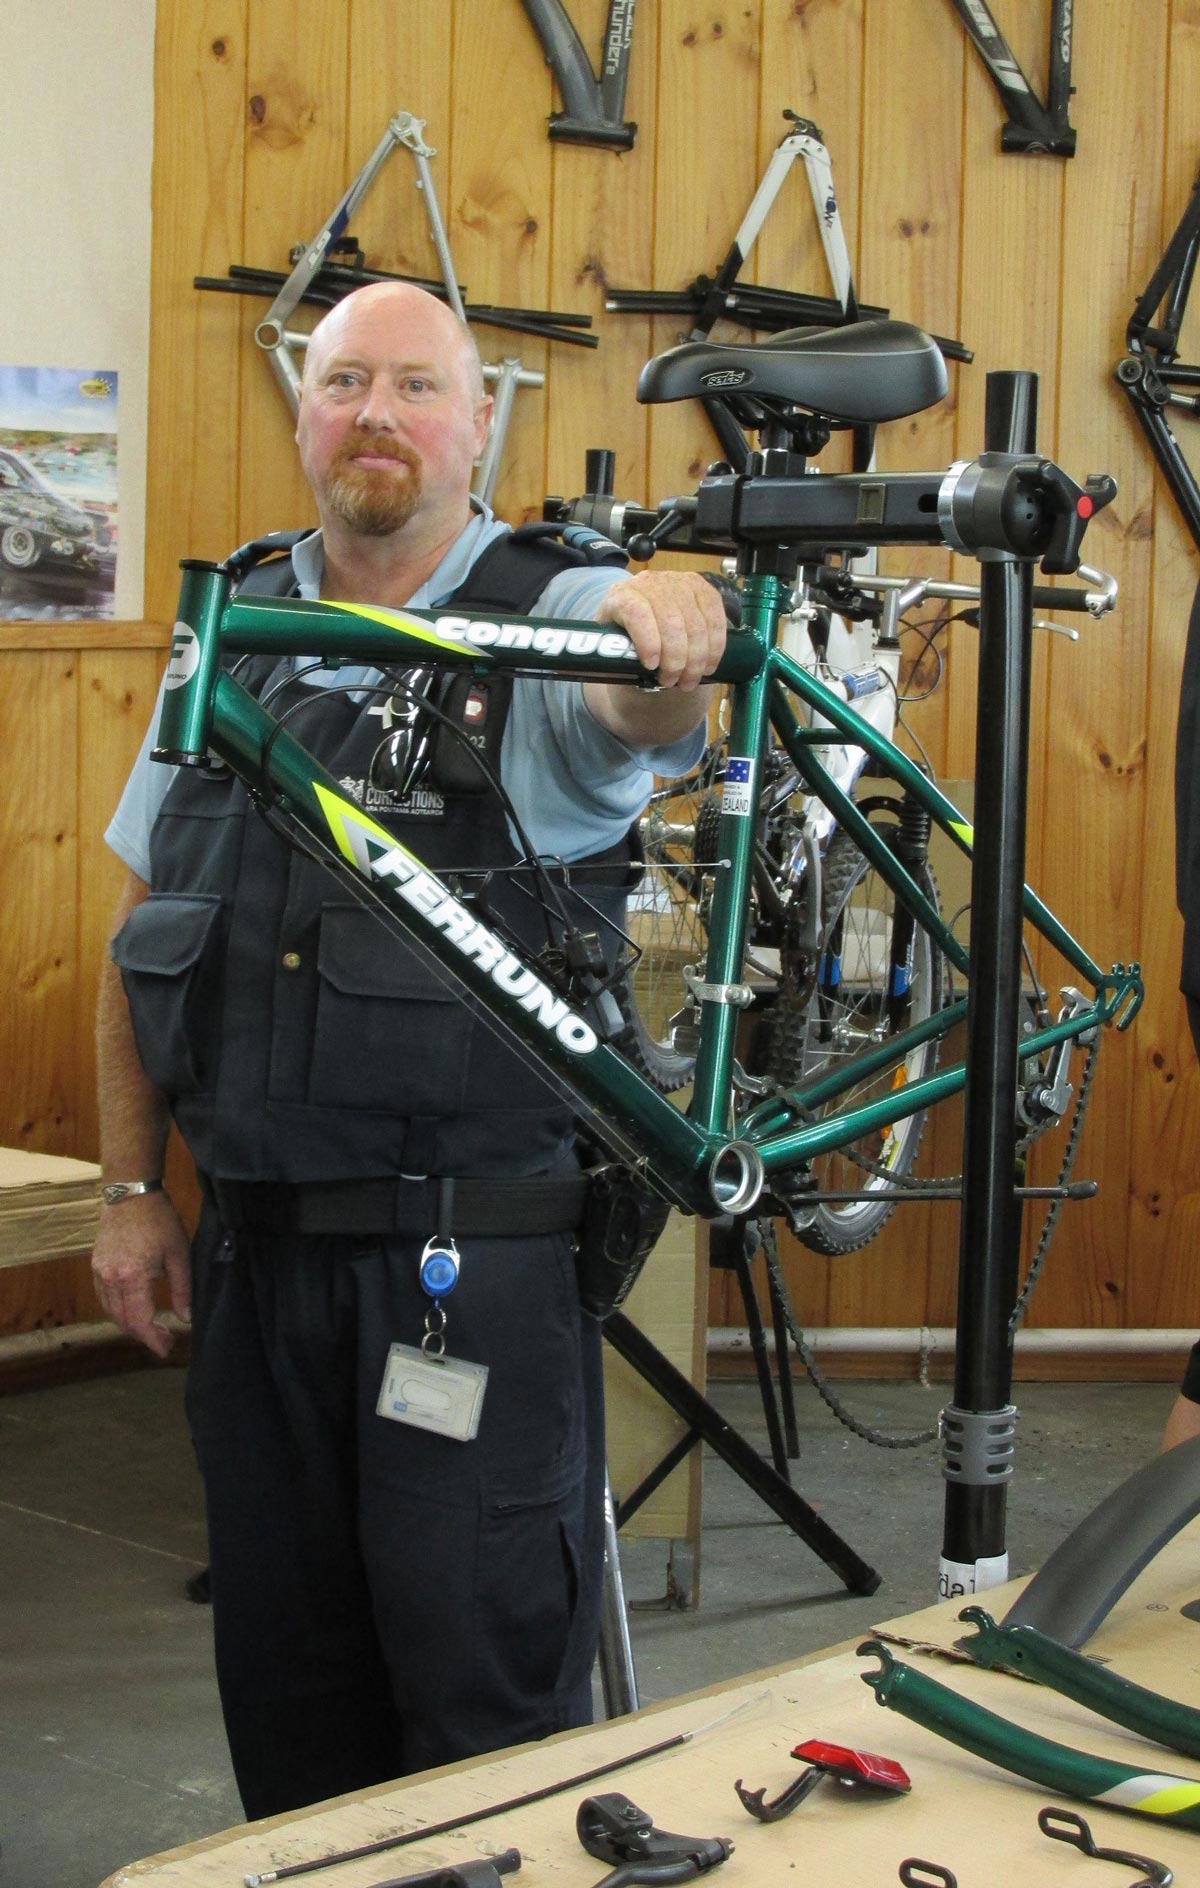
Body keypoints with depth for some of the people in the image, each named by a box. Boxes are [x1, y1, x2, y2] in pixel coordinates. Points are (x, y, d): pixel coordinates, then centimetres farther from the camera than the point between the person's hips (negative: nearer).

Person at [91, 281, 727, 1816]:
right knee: (281, 1662, 17)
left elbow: (643, 708, -30)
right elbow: (143, 928, 12)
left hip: (473, 1262, -5)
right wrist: (130, 1189, 9)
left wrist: (664, 617, -52)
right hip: (257, 1243, 5)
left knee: (488, 1681, 3)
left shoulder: (550, 621, -5)